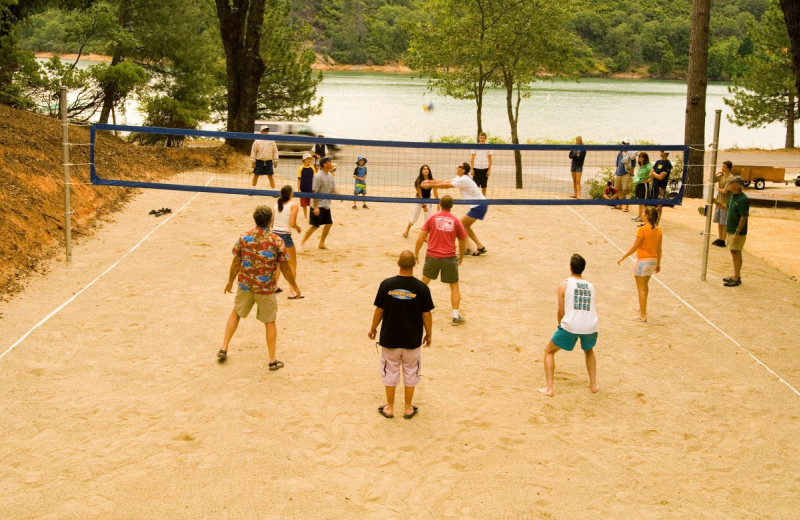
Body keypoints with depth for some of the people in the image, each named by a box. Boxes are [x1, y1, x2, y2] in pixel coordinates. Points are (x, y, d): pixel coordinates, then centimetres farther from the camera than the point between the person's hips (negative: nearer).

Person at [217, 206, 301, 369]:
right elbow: (285, 268, -6)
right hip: (266, 288, -2)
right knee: (270, 322, 12)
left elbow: (236, 263, 1)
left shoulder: (244, 238, -6)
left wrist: (230, 282, 16)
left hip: (245, 285, 2)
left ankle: (223, 349, 24)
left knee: (235, 313, 24)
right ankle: (272, 360, 13)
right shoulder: (277, 241, -12)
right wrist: (295, 286, 9)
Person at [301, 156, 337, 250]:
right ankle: (302, 243, 5)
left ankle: (322, 243, 21)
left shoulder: (330, 175, 8)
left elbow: (333, 189, 11)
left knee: (328, 223, 7)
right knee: (315, 226, -6)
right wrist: (315, 207, -21)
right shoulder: (318, 176, -17)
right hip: (318, 205, -8)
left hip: (326, 205, 8)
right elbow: (314, 192, -18)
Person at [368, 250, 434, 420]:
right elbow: (426, 315, -7)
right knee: (410, 373, 15)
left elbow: (379, 310, -5)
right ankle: (408, 408, 24)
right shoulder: (421, 288, -14)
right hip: (413, 340, 0)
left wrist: (373, 329, 12)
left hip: (389, 338, 0)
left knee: (390, 372, 14)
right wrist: (429, 334, 9)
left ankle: (389, 408, 23)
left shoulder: (386, 284, -13)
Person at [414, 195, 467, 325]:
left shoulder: (432, 218, -1)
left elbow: (421, 237, -3)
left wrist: (416, 253, 8)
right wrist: (461, 257, 24)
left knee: (424, 283, 19)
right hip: (450, 258, 0)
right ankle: (456, 316, 5)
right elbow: (463, 242, 8)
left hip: (432, 256, 1)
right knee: (454, 286, 10)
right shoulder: (456, 221, 1)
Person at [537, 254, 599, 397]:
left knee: (549, 352, 17)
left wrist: (560, 325, 22)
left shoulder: (564, 285, 3)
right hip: (591, 326, 4)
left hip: (570, 325, -4)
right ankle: (593, 385, 33)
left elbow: (561, 312, 3)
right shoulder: (590, 285, 15)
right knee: (589, 351, 36)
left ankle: (549, 388, 9)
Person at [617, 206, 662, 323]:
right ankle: (642, 308, 41)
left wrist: (622, 257, -5)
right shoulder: (658, 230, 1)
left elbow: (634, 247, -15)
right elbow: (659, 249, 7)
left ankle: (643, 315, 2)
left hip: (642, 260, -7)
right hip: (653, 260, 7)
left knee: (641, 288, 1)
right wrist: (658, 263, 18)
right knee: (644, 286, 26)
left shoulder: (642, 230, -18)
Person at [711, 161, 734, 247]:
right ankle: (719, 238, 25)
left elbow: (725, 191, -21)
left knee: (724, 223, -1)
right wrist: (716, 174, -1)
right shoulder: (721, 175, 7)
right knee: (719, 221, 14)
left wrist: (718, 189, -3)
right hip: (718, 201, 8)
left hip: (726, 203, -8)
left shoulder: (730, 178, -16)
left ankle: (723, 241, 5)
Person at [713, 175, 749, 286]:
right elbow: (726, 206, 27)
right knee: (733, 253, 17)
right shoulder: (733, 196, 9)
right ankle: (736, 276, 29)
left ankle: (736, 279, 3)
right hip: (731, 230, 10)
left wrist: (737, 233, -24)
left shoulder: (743, 199, -21)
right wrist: (715, 202, 14)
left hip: (738, 232, -10)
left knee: (736, 253, -3)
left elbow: (743, 218, -23)